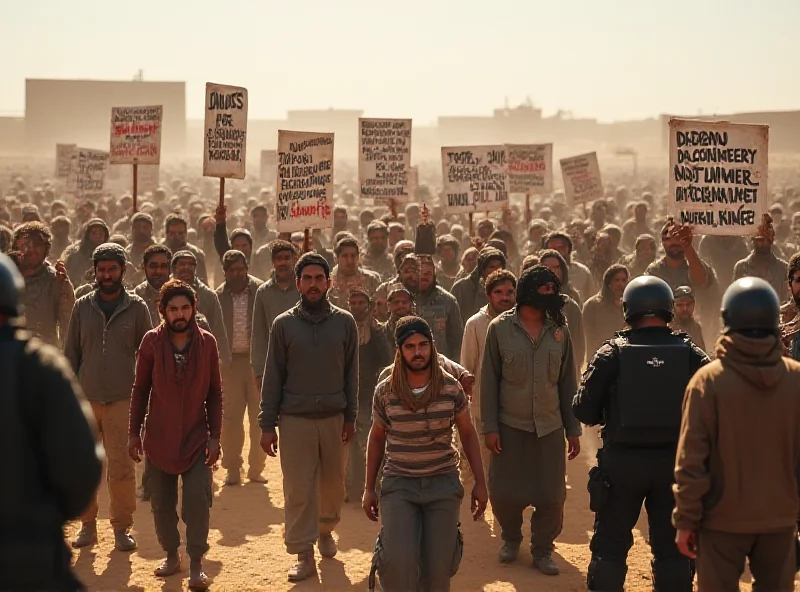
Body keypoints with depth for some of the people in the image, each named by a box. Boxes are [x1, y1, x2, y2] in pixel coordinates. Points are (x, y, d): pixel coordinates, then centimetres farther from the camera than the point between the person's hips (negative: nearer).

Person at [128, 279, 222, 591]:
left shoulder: (207, 342, -3)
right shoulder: (152, 341, -5)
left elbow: (215, 392, 1)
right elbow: (140, 389, 1)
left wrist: (215, 436, -3)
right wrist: (134, 432, -1)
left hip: (196, 437, -1)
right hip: (159, 438, 1)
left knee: (197, 501, -7)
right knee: (161, 503, 10)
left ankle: (196, 565, 5)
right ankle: (171, 554, 31)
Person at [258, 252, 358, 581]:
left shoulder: (344, 322, 2)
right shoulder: (284, 324, 0)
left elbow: (351, 372, 5)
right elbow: (273, 377, 1)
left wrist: (350, 417, 1)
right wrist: (267, 424, -2)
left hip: (334, 417, 1)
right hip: (295, 419, -1)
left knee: (333, 483, 12)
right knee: (298, 490, -1)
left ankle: (325, 530, 38)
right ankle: (304, 555, 7)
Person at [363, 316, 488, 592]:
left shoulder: (451, 388, -5)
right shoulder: (385, 391, -5)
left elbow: (468, 434, 7)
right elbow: (377, 438, 9)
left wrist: (480, 483, 5)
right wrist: (369, 488, 11)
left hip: (443, 483, 1)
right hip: (399, 484, -1)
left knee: (438, 568, 2)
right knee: (398, 562, -17)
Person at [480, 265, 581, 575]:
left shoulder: (559, 330, 3)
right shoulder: (500, 328, -5)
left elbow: (568, 383, 6)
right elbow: (489, 380, -3)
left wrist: (573, 429, 6)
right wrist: (489, 427, -7)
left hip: (549, 428, 2)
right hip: (509, 426, -2)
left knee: (551, 494, 1)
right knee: (504, 492, 4)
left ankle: (542, 549, 22)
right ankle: (511, 538, 32)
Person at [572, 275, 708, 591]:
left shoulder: (612, 353, -7)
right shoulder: (691, 354, -4)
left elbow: (584, 411, -7)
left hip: (622, 461, -1)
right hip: (674, 462, 1)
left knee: (610, 545, 12)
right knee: (672, 548, 12)